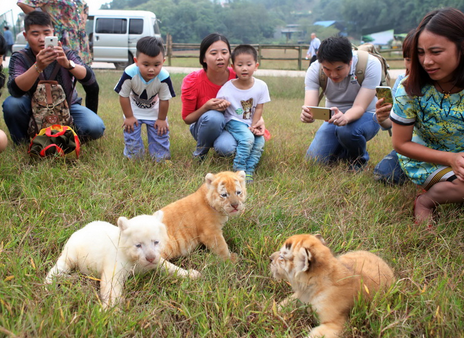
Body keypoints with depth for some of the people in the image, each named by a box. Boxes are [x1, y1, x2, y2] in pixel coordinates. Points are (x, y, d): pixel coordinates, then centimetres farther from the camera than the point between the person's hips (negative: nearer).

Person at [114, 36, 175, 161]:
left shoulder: (164, 77, -34)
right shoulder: (130, 74, -35)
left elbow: (164, 99, -18)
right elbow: (124, 96, -19)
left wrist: (161, 119, -7)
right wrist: (129, 117, -11)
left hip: (155, 111, 0)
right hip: (134, 110, 0)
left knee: (160, 133, 3)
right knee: (131, 131, 1)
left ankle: (161, 156, 26)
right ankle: (133, 155, 25)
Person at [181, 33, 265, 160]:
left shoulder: (237, 77, -16)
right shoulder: (192, 81, -19)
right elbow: (187, 118, -11)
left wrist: (259, 119, -24)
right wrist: (206, 108, -30)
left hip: (230, 126, 1)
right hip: (203, 127, 0)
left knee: (226, 148, -35)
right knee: (214, 116, -36)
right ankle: (200, 153, -8)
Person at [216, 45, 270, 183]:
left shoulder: (261, 86, -7)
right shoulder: (228, 88, -14)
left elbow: (259, 108, -4)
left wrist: (253, 126, -11)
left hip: (251, 123, 4)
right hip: (234, 121, -3)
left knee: (260, 141, -21)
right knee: (247, 138, -29)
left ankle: (249, 171, -11)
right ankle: (239, 170, -15)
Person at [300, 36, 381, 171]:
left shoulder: (370, 64, -26)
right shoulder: (314, 70, -18)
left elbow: (360, 107, -31)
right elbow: (309, 107, -27)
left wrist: (345, 118, -54)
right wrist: (307, 115, -52)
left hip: (365, 116, -3)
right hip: (334, 118, 3)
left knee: (347, 130, -37)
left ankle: (360, 160, -3)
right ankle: (344, 152, 20)